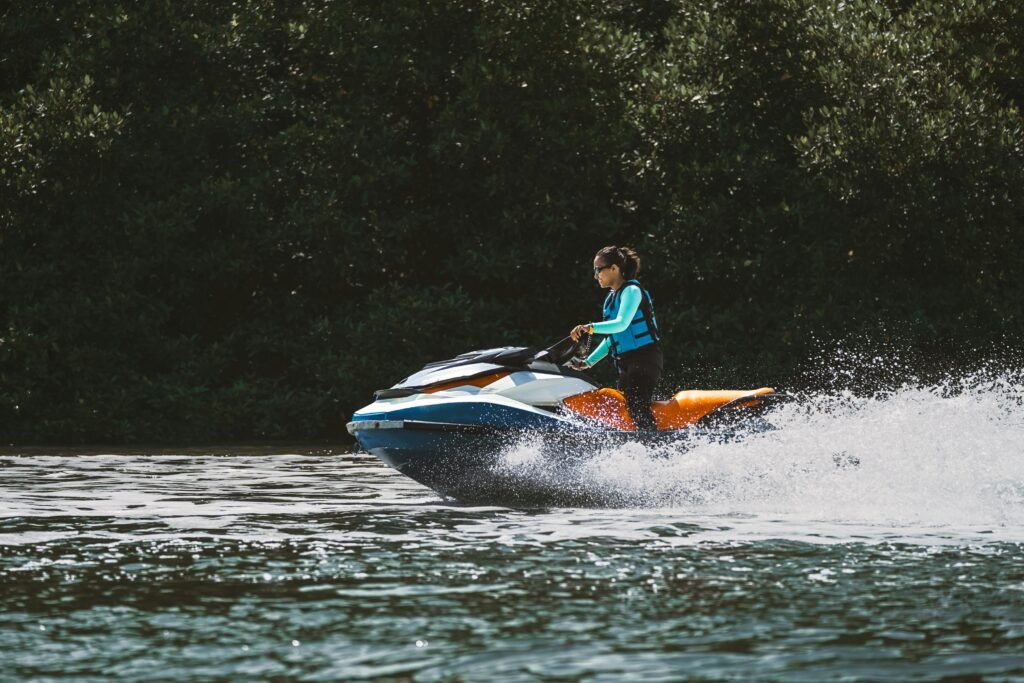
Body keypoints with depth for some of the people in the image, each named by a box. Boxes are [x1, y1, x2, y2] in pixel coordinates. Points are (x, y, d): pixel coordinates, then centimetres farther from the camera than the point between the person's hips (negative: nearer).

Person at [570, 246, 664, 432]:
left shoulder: (632, 290, -8)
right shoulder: (611, 298, 19)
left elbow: (621, 324, -24)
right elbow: (612, 337, 26)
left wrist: (590, 328, -35)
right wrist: (588, 361, 24)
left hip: (645, 359, -9)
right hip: (626, 364, 9)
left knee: (636, 406, -23)